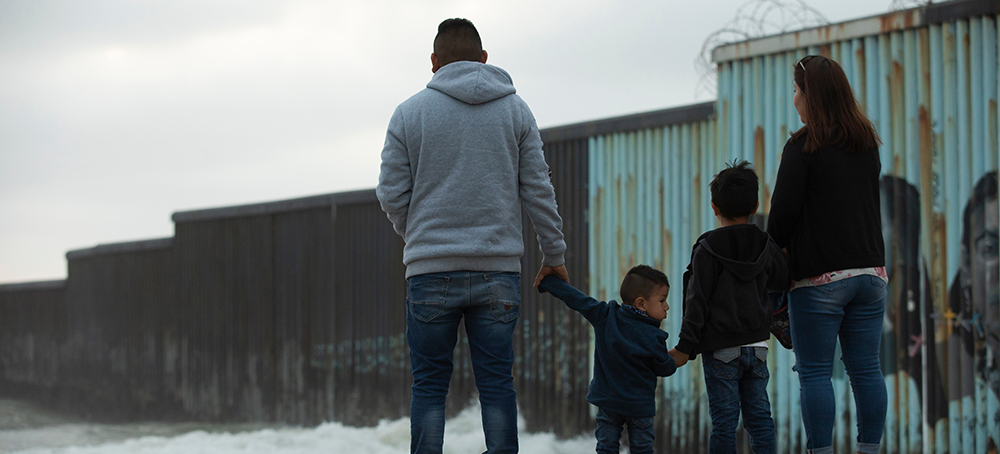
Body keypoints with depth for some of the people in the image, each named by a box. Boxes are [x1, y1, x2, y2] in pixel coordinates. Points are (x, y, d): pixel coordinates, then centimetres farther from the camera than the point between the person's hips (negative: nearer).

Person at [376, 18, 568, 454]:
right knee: (497, 383, 4)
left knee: (429, 385, 5)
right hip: (498, 270, 1)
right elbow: (538, 191, 5)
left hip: (430, 270, -1)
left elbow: (391, 195, 2)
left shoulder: (409, 112, 2)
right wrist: (554, 255, 15)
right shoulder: (515, 110, 7)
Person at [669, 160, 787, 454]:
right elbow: (784, 284, 13)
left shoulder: (707, 249, -8)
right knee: (759, 415, 9)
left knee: (724, 421, -2)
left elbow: (697, 301, -11)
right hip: (757, 344, 4)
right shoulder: (767, 247, 4)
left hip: (721, 350, -4)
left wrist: (685, 347, -8)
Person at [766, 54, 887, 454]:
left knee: (814, 372, -1)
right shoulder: (867, 145, 11)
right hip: (870, 270, 6)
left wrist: (773, 253, 7)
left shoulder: (803, 147, -10)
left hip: (819, 276, -6)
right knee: (866, 369, 7)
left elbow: (783, 212, -10)